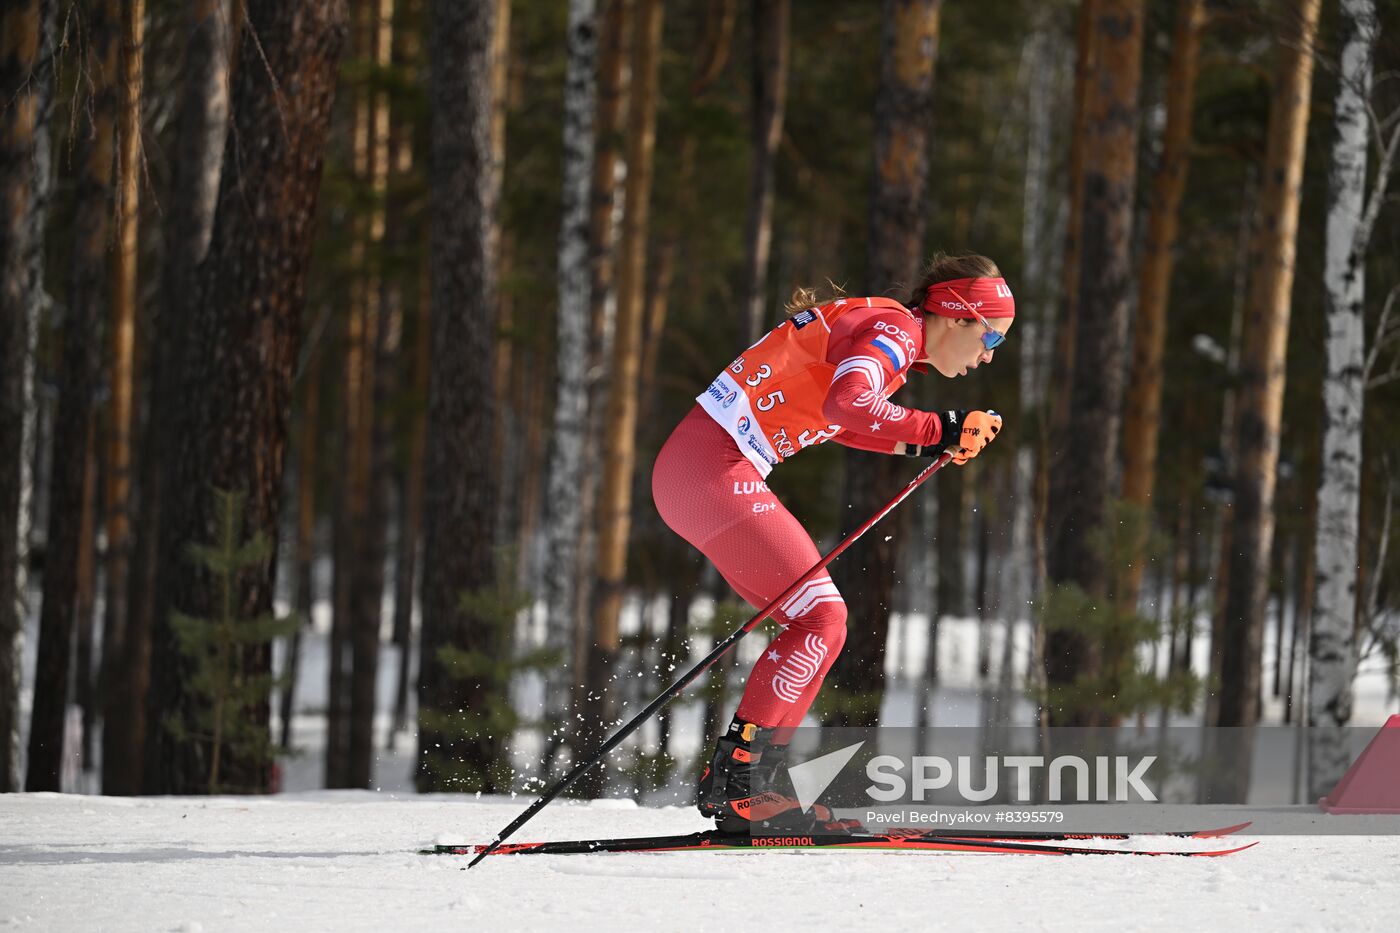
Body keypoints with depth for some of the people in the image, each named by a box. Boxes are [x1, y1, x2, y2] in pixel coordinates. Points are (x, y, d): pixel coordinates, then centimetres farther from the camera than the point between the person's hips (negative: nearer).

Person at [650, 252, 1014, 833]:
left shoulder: (887, 331, 19)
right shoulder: (895, 329, -11)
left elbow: (830, 421, 33)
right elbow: (846, 403, -30)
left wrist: (936, 441, 23)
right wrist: (937, 431, -22)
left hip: (692, 469, 10)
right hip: (715, 470, -10)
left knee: (818, 621, 11)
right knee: (821, 619, -11)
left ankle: (737, 785, 9)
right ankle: (736, 784, -13)